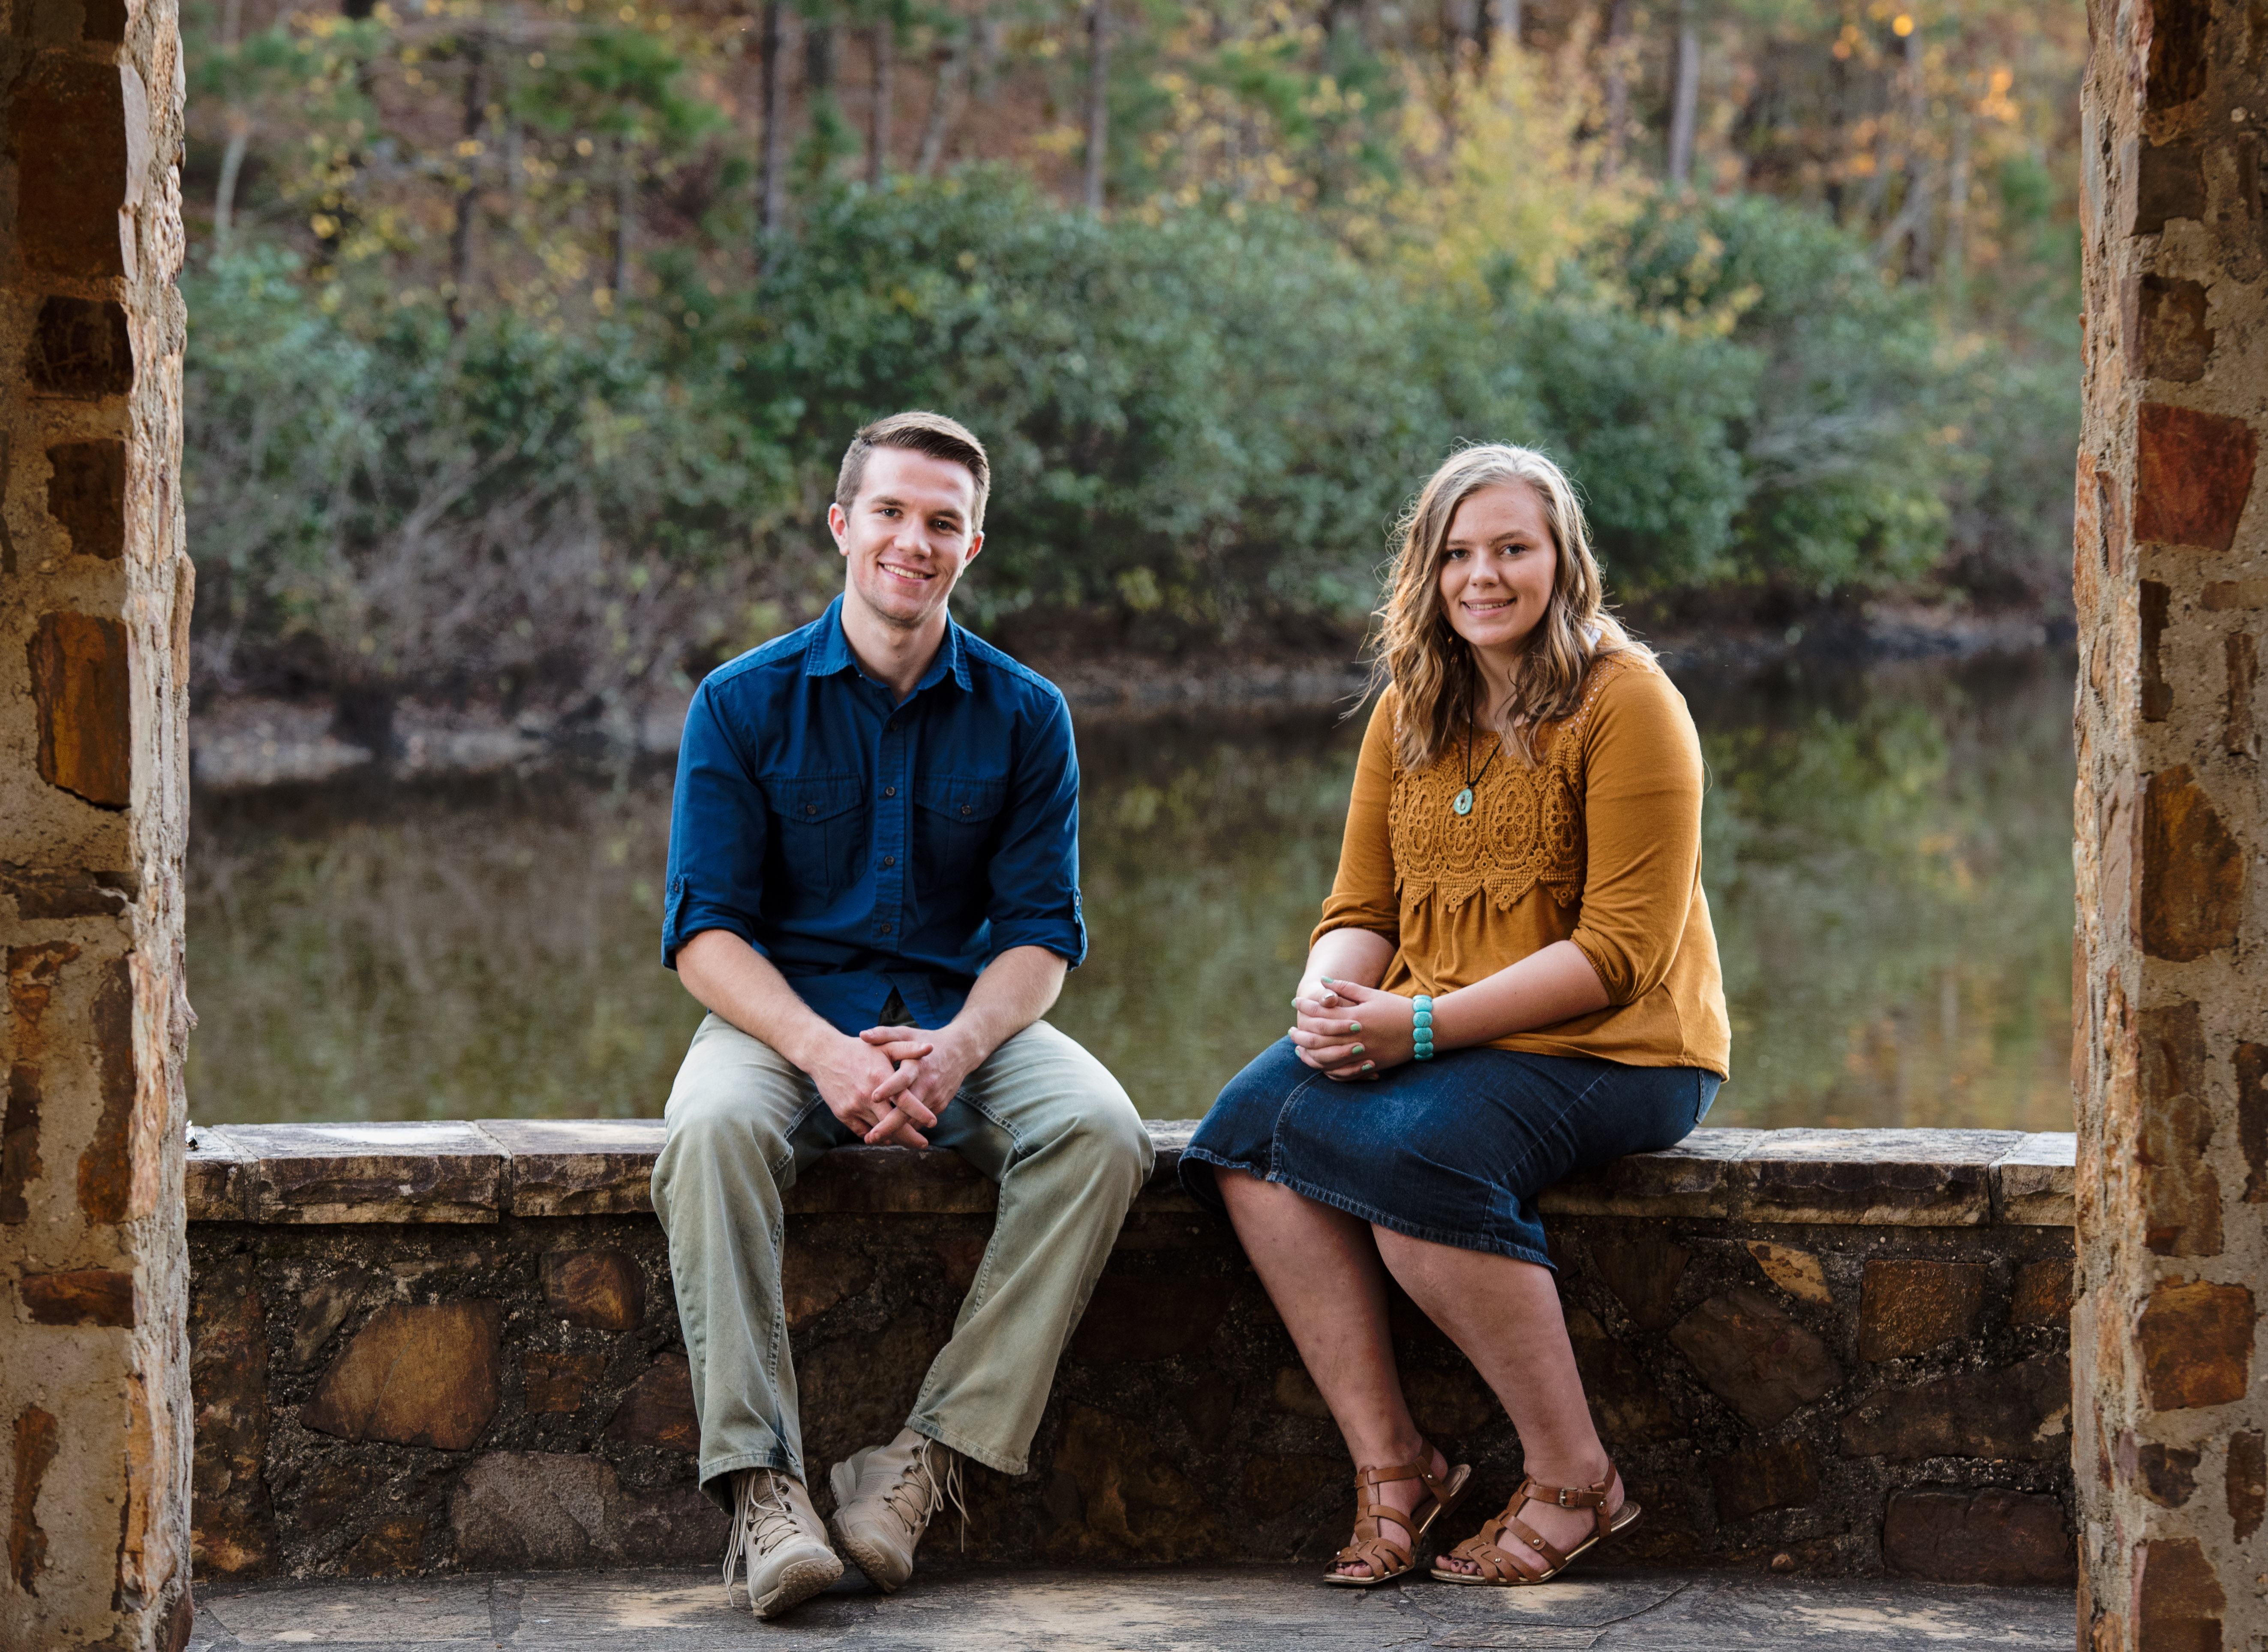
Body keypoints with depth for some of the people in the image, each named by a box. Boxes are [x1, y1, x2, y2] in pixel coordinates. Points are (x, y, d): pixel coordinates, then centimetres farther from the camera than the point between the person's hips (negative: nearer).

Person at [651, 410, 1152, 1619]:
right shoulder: (742, 702, 1)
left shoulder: (1023, 715, 5)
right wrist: (823, 1052, -24)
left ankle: (930, 1457, -27)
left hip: (961, 1017, 2)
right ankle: (759, 1483, -37)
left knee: (1100, 1131, -29)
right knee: (712, 1127, -36)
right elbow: (705, 933, -5)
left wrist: (954, 1051, -21)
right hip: (784, 1015, -1)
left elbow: (1040, 933, 1)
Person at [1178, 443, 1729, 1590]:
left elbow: (1619, 952, -15)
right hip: (1435, 1040, 7)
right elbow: (1361, 911, 13)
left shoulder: (1626, 700, -8)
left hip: (1610, 1049, -6)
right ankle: (1388, 1464, -14)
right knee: (1250, 1131, -20)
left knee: (1414, 1153, -33)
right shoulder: (1410, 711, 13)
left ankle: (1573, 1481, -16)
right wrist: (1328, 1000, -12)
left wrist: (1426, 1022, -22)